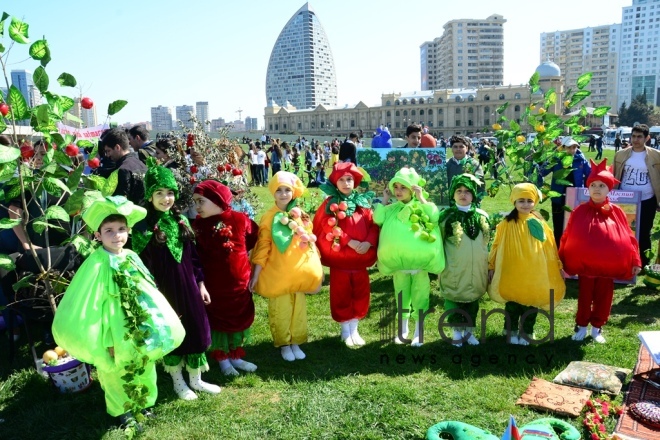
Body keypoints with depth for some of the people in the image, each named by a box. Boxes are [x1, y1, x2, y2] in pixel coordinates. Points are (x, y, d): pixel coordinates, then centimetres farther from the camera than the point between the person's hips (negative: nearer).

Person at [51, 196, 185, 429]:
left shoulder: (131, 257, -3)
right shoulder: (97, 264, -18)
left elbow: (147, 291, 5)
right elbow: (90, 306, -16)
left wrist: (158, 323, 8)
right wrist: (106, 339, -15)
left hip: (138, 330, 5)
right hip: (115, 332, -5)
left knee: (142, 369, 20)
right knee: (117, 374, 14)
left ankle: (141, 403, 42)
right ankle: (123, 410, 36)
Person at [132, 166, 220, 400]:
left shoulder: (181, 220, 4)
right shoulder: (143, 226, -10)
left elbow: (193, 255, 9)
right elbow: (141, 265, -10)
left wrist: (200, 283, 8)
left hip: (188, 284, 5)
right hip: (163, 288, -4)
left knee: (196, 330, 11)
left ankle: (196, 379, 30)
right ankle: (178, 382, 30)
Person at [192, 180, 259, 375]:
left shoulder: (239, 219, -10)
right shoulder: (198, 225, -9)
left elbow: (256, 239, 5)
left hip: (238, 280, 1)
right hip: (212, 283, -1)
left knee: (239, 317, 14)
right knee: (217, 318, 11)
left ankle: (236, 356, 32)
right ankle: (222, 359, 29)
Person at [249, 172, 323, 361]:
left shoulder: (301, 215, 1)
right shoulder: (269, 217, -8)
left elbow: (311, 242, 9)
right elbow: (263, 247, -9)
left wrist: (316, 268, 8)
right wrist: (256, 274, -11)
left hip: (299, 271, 3)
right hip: (277, 273, -3)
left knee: (299, 309, 13)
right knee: (280, 310, 8)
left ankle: (296, 343, 29)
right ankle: (284, 345, 25)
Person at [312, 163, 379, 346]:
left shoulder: (363, 202, 5)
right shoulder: (330, 204, -4)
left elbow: (373, 225, 2)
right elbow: (329, 229, -13)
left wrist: (368, 243, -16)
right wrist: (350, 242, -20)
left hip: (360, 257, 3)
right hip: (339, 257, -3)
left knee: (360, 294, 11)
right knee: (342, 295, 7)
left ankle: (354, 329, 27)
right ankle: (345, 331, 23)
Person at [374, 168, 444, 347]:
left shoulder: (422, 206, -2)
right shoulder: (391, 209, 3)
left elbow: (434, 217, -19)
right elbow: (378, 219, -11)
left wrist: (422, 198, -18)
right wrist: (384, 200, -4)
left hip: (420, 263, -2)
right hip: (398, 264, 3)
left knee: (419, 297, 7)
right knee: (402, 297, 15)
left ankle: (418, 333, 21)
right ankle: (403, 331, 30)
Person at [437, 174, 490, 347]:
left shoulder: (482, 216, 4)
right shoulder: (445, 216, -6)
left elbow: (487, 243, 14)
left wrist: (490, 267, 15)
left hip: (476, 270, 3)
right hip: (454, 270, -3)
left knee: (473, 300, 14)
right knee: (454, 300, 6)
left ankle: (469, 331, 31)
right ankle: (456, 331, 25)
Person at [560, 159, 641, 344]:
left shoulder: (617, 212, -3)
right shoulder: (579, 212, -6)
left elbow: (628, 238, 0)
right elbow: (567, 237, -4)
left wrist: (635, 261, -1)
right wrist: (561, 260, -5)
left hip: (608, 265, 1)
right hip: (584, 264, -1)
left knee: (604, 296, 12)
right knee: (585, 296, 12)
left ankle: (597, 327, 29)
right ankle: (581, 326, 28)